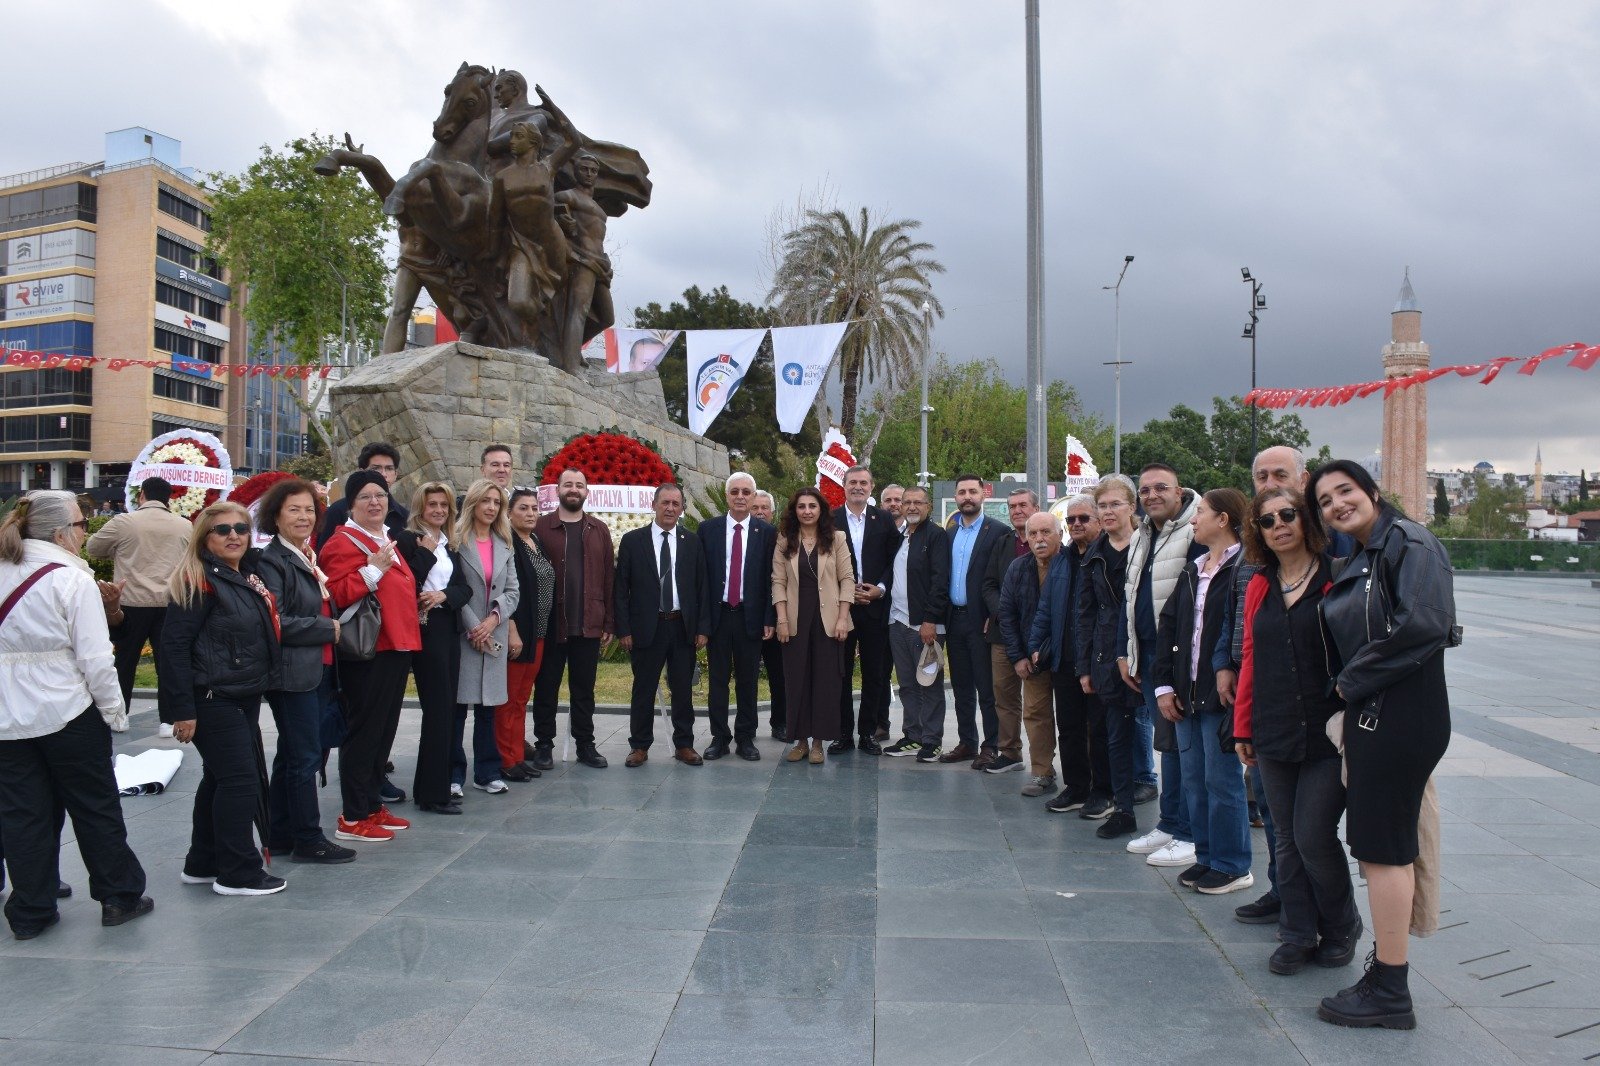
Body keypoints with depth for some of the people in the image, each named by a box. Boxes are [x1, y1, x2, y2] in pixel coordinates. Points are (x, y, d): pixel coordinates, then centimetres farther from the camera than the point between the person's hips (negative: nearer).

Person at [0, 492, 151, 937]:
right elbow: (95, 658, -17)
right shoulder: (72, 579, -15)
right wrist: (114, 710, -7)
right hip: (68, 714, -5)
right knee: (96, 807, 8)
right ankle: (119, 897, 19)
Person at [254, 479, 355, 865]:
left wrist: (333, 627, 8)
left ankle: (281, 835, 25)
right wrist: (328, 629, -15)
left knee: (291, 756, 15)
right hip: (293, 673, -9)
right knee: (304, 757, -2)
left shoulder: (312, 558, 16)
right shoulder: (271, 561, -11)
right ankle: (308, 840, 8)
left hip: (321, 671, 9)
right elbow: (276, 623, -19)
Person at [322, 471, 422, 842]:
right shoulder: (343, 543, -10)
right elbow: (336, 595, -22)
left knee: (384, 729, 14)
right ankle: (352, 818, 6)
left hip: (395, 647, 9)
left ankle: (373, 804, 25)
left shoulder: (386, 540, 18)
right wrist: (374, 569, -26)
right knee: (363, 731, -3)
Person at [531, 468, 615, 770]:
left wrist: (609, 623, 1)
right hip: (550, 624, -2)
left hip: (589, 626, 2)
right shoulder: (540, 527, 0)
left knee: (584, 688, 11)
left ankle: (585, 745, 20)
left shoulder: (599, 530, 8)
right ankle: (544, 745, 19)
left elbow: (608, 578, 6)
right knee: (546, 687, 8)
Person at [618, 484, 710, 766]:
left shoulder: (692, 542, 5)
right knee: (643, 690, 7)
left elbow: (702, 587, 5)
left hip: (683, 627, 2)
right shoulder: (632, 540, 0)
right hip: (647, 627, -1)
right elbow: (621, 588, 0)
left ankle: (684, 745, 20)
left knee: (683, 690, 8)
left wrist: (703, 627, -1)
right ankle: (639, 746, 19)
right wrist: (623, 629, -6)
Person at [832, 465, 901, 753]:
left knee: (874, 673, 6)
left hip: (875, 606, 1)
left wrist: (880, 589, -9)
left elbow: (894, 562, 5)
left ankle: (868, 732, 16)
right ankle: (843, 733, 13)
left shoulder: (884, 521, 5)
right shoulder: (830, 521, 2)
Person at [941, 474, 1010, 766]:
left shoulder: (998, 532, -5)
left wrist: (993, 618, -14)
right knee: (961, 686, 13)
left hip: (981, 619, -6)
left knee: (986, 688, 0)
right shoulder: (949, 532, 13)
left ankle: (991, 747, 8)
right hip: (954, 619, 6)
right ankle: (967, 743, 22)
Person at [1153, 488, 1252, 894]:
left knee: (1222, 781, 2)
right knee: (1194, 781, 14)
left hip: (1221, 695, -8)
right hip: (1186, 694, 8)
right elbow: (1169, 626, 13)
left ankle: (1232, 866, 16)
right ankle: (1206, 857, 27)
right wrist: (1164, 685, 7)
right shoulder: (1193, 571, 14)